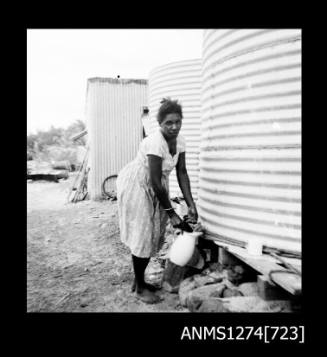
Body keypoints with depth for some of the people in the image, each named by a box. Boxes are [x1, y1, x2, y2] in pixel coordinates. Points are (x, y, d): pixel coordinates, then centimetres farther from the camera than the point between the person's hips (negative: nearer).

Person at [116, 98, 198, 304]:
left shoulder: (180, 141, -7)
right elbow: (155, 182, -28)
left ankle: (140, 280, 31)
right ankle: (140, 288, 18)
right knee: (142, 236, -1)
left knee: (154, 234, 13)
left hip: (154, 187, 8)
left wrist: (191, 205, -10)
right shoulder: (155, 142, -29)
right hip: (136, 186, -8)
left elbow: (182, 173, -4)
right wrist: (171, 212, -20)